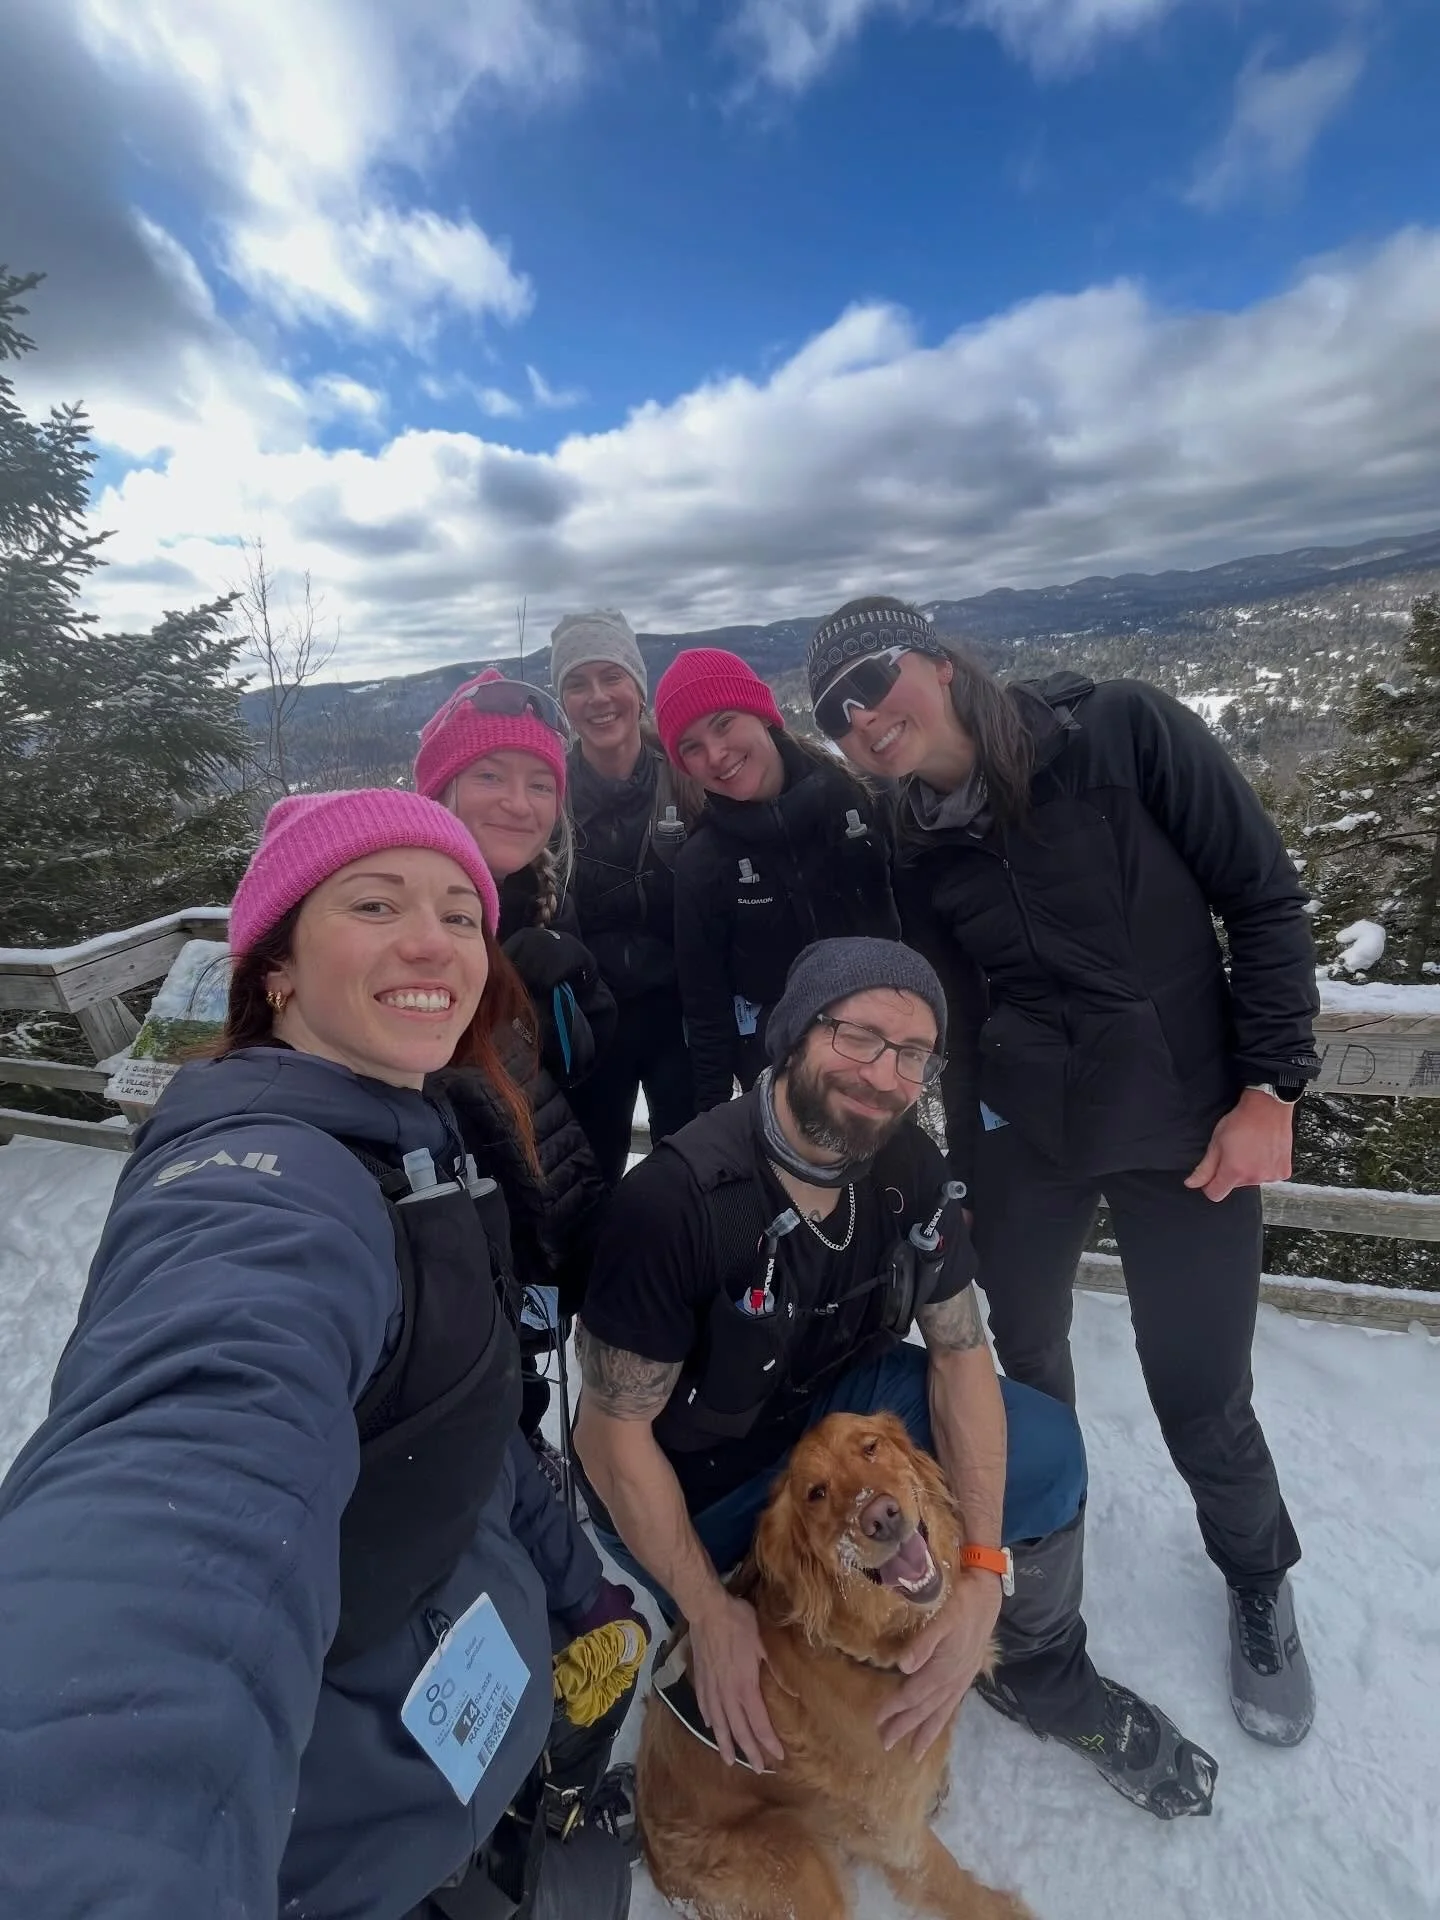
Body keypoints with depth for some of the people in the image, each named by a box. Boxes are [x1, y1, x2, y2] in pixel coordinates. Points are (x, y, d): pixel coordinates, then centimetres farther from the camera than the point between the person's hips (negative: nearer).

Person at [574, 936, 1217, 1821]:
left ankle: (1043, 1674, 19)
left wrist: (983, 1571, -18)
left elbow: (961, 1353, -9)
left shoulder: (910, 1168, -15)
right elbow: (613, 1429, -22)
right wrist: (710, 1615, -22)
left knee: (1044, 1448, -8)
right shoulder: (678, 1196, -32)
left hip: (836, 1402, 4)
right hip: (696, 1481, -4)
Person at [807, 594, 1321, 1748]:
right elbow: (954, 1012, 5)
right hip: (1019, 1137, 3)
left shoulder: (1123, 732, -11)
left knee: (1201, 1401, 4)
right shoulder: (913, 846, -3)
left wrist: (1270, 1086, -11)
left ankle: (1261, 1585, 39)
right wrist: (965, 1158, 2)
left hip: (1187, 1121, -2)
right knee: (1027, 1352, 16)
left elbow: (1264, 900, -8)